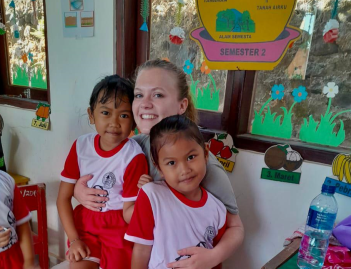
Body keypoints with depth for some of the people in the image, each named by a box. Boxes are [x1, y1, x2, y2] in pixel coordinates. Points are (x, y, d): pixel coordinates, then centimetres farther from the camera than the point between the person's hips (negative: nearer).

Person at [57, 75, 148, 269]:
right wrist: (74, 239, -8)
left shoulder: (134, 156, -22)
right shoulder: (81, 146, -10)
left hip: (118, 228, -3)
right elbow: (63, 197, -3)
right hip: (85, 223, 3)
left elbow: (129, 213, -16)